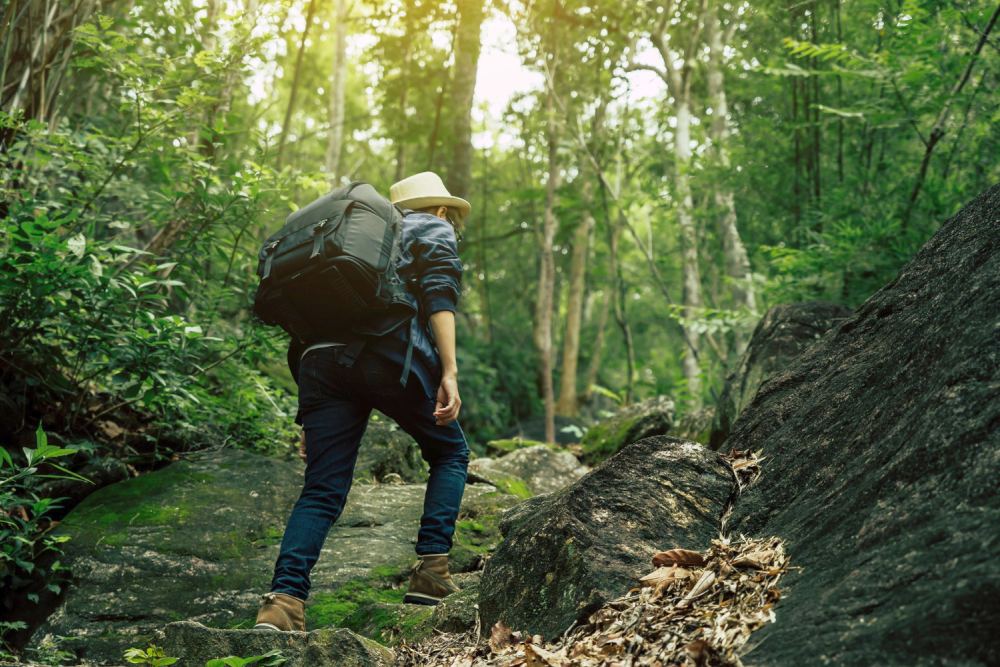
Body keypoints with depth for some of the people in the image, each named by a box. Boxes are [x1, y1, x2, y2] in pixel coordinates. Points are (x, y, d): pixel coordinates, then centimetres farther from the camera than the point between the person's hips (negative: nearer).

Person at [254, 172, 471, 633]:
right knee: (450, 452, 16)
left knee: (322, 490, 3)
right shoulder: (434, 229, 19)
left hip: (319, 357, 5)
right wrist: (449, 372, -11)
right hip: (389, 353, -5)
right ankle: (431, 571, 4)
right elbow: (438, 297, -2)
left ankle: (285, 599, -15)